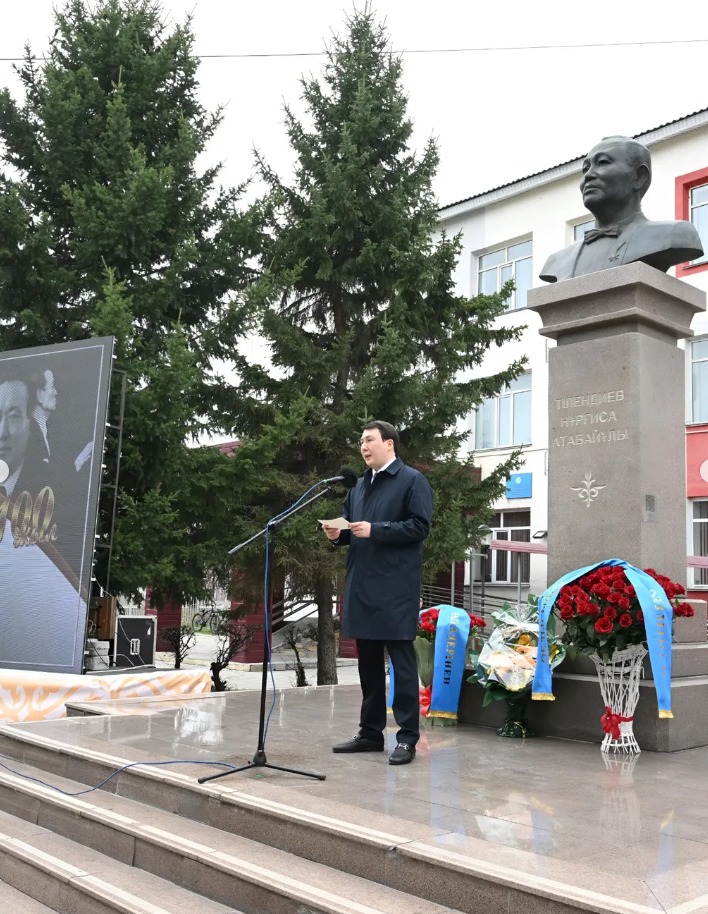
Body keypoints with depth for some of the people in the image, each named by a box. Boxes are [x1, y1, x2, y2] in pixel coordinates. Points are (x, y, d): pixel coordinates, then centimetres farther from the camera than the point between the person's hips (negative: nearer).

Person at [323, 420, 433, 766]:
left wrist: (375, 530, -18)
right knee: (368, 662, 12)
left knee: (401, 660, -2)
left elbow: (419, 526, -12)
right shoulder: (360, 485, 20)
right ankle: (370, 732, 21)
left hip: (396, 587, -7)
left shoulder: (412, 480, -2)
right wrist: (338, 533, 3)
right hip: (361, 585, 7)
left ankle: (407, 737, 4)